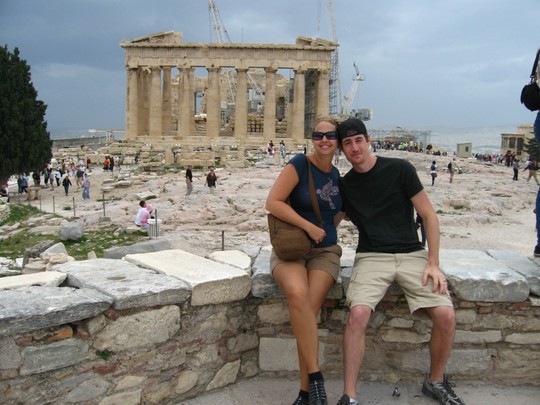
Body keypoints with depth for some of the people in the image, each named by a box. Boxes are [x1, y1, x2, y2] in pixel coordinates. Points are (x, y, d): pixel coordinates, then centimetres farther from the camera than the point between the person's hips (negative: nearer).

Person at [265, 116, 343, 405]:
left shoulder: (336, 176, 12)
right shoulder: (299, 164, -4)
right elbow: (273, 202, -13)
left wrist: (327, 234, 10)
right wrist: (308, 226, -14)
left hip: (325, 252, 3)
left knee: (308, 307, -25)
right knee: (297, 294, -36)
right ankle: (315, 377, -23)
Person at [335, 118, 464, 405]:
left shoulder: (399, 169, 0)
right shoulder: (344, 185, 9)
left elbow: (429, 216, 1)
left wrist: (433, 263, -5)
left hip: (412, 254, 0)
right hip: (371, 257, 1)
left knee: (446, 315, -19)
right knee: (358, 313, -27)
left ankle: (435, 381, 10)